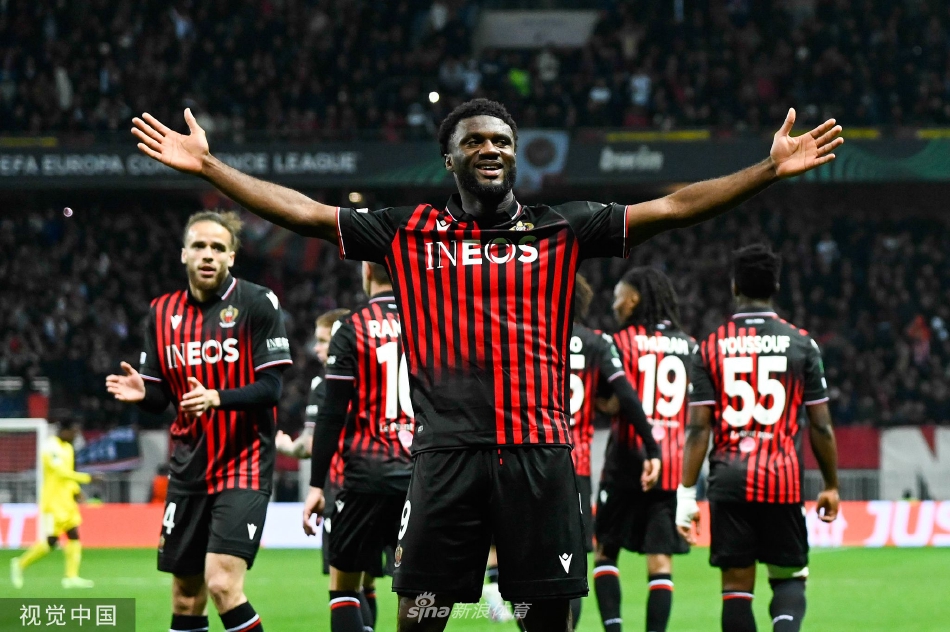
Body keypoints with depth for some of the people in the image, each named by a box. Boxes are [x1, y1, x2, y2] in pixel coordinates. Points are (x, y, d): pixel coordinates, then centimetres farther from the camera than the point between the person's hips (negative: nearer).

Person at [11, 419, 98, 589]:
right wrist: (87, 478, -25)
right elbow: (62, 472, -24)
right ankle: (21, 564, 9)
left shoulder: (67, 448, 14)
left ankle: (71, 577, 0)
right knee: (51, 540, -7)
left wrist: (75, 490, 8)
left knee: (74, 536, 1)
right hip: (53, 501, -9)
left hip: (66, 501, 9)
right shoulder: (51, 448, -15)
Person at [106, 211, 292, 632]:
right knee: (186, 595, 7)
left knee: (222, 584, -19)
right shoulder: (162, 313, 8)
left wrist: (218, 398, -29)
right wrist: (142, 393, -12)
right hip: (189, 467, 5)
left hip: (244, 463, -5)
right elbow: (161, 398, 11)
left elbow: (270, 388, -12)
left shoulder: (256, 304, -7)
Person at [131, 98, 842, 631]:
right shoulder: (409, 232, 9)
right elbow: (306, 212, 9)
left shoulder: (562, 230, 9)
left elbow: (671, 208, 6)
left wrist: (771, 171, -1)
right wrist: (208, 167, 5)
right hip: (448, 449, 0)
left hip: (540, 450, 1)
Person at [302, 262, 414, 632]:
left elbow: (332, 416, -5)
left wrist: (316, 484, -1)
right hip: (422, 475, 3)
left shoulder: (353, 329, -4)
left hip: (369, 473, -3)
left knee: (343, 584, 8)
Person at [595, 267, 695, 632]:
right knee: (661, 559, 3)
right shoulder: (688, 346, 10)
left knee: (605, 550, 7)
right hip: (675, 461, 4)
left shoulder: (624, 341, -5)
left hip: (629, 459, -4)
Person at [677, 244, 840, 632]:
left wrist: (686, 494, 1)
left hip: (729, 481, 0)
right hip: (783, 481, 0)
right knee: (789, 577, 10)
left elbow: (698, 428, -1)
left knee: (737, 583, 6)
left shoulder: (711, 347, 3)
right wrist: (831, 486, 13)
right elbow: (820, 426, 3)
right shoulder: (801, 344, 2)